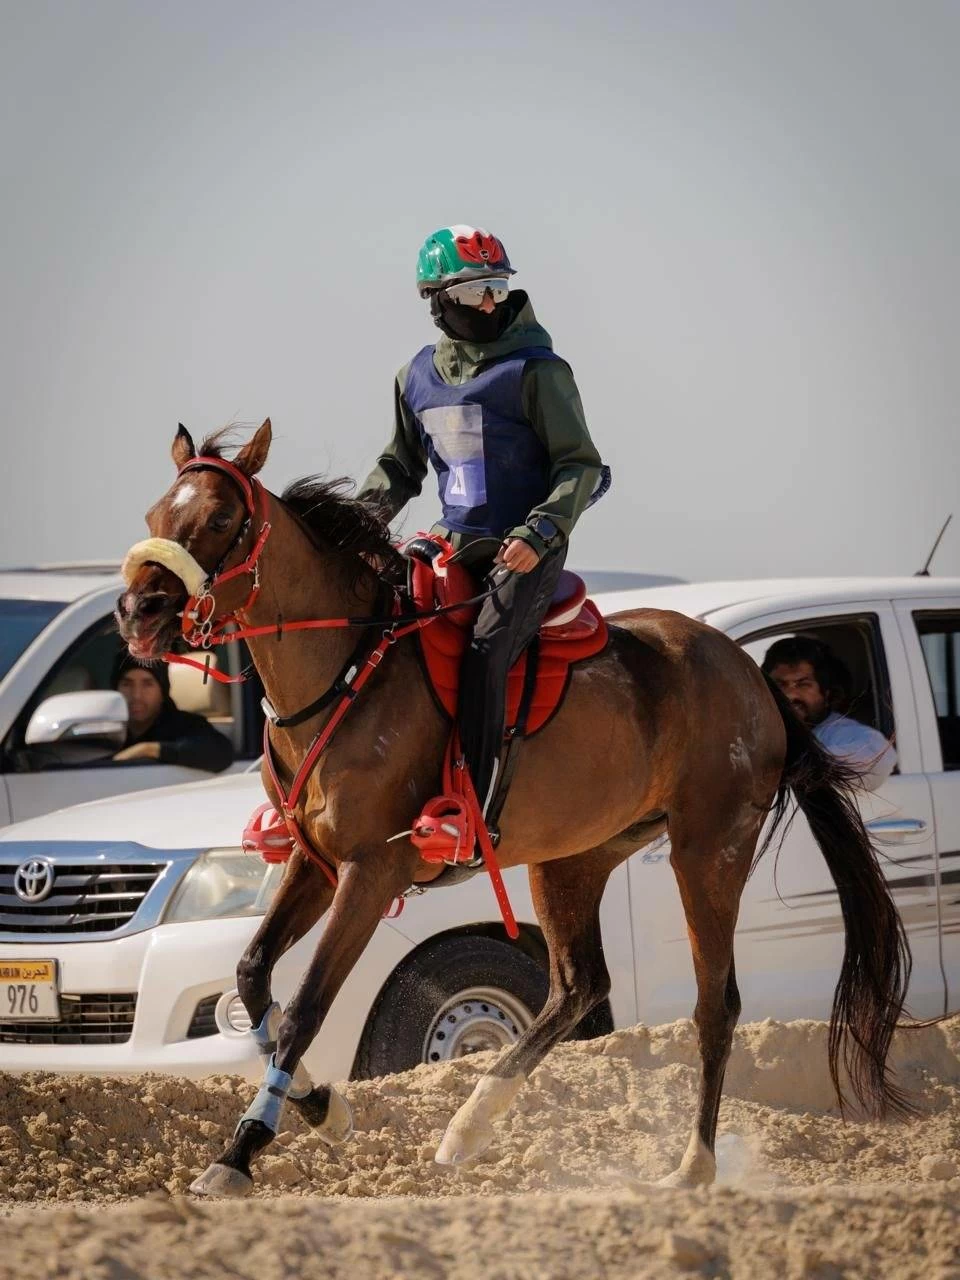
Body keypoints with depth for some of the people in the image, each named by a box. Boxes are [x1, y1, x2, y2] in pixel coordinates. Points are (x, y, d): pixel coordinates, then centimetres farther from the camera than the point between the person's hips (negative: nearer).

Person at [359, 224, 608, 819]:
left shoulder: (537, 370, -6)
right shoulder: (417, 378, 11)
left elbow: (580, 464, -7)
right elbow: (400, 467, 22)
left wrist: (539, 532, -21)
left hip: (526, 549, -6)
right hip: (454, 543, 6)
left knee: (484, 652, -26)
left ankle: (474, 812, -28)